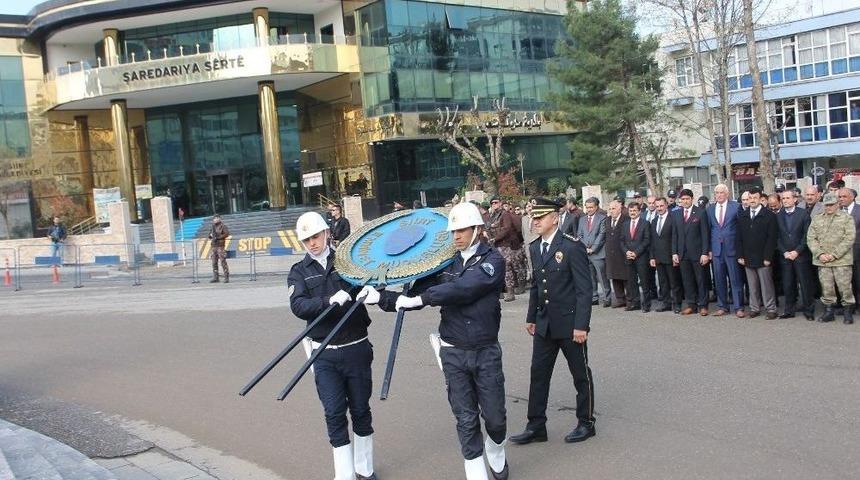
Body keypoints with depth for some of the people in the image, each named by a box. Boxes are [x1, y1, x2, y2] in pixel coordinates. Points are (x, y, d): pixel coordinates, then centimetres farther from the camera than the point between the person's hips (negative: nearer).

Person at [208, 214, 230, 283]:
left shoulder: (222, 226, -3)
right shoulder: (213, 227, 18)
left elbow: (227, 233, -16)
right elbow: (210, 235, 25)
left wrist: (218, 237, -19)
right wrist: (211, 235, 1)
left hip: (220, 246, -7)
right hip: (214, 246, 7)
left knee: (223, 262, -9)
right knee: (214, 262, 6)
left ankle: (226, 278, -7)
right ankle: (215, 278, 10)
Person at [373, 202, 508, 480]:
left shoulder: (492, 260, -10)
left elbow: (463, 289, -25)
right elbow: (417, 294, 0)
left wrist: (418, 299, -26)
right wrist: (382, 298, -15)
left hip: (486, 352, -2)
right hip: (453, 353, 2)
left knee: (495, 416, 7)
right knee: (466, 420, 6)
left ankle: (496, 452, 39)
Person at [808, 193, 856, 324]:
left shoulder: (847, 218, 4)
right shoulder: (816, 219, 14)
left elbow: (849, 238, -6)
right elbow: (811, 238, 8)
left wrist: (835, 254, -13)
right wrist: (820, 254, -7)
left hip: (841, 260, -3)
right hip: (822, 261, 3)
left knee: (845, 286, -3)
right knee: (826, 288, 6)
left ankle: (848, 312, 9)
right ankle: (829, 311, 15)